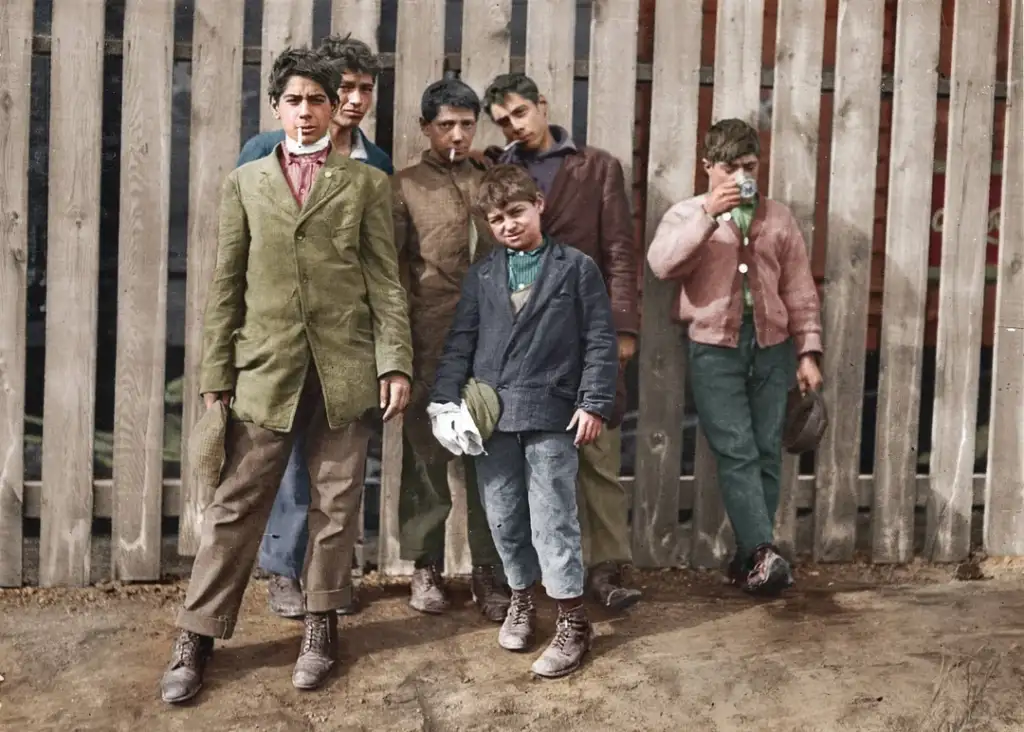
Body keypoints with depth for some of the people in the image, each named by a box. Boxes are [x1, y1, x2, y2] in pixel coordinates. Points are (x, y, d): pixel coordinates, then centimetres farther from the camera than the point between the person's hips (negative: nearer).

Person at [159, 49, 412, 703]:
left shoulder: (367, 183, 7)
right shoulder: (245, 182, 11)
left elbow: (386, 280, 3)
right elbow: (226, 285, 8)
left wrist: (395, 363, -5)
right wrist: (216, 373, 4)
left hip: (344, 368, 0)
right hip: (266, 367, 1)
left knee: (336, 504, 7)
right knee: (236, 505, 3)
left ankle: (321, 624, 23)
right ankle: (197, 637, 13)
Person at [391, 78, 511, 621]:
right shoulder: (405, 186, 6)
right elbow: (391, 266, 0)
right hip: (430, 342, -2)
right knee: (426, 453, 3)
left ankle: (487, 569, 10)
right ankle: (425, 566, 16)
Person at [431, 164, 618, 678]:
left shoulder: (577, 268, 3)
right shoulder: (480, 276, 11)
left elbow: (600, 341, 0)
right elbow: (460, 343, 10)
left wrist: (594, 403, -7)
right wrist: (446, 399, -1)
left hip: (552, 414, -4)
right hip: (491, 414, 4)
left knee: (552, 519, -3)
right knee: (503, 518, 11)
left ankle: (572, 622, 7)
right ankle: (521, 597, 32)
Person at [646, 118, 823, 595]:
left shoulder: (778, 218, 14)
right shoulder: (687, 214, 7)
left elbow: (800, 291, 13)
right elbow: (662, 264, -13)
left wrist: (808, 351, 6)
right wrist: (709, 213, -18)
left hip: (771, 346, 3)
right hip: (715, 347, -3)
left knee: (766, 454, 3)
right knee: (737, 453, -10)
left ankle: (748, 557, 12)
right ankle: (763, 552, -13)